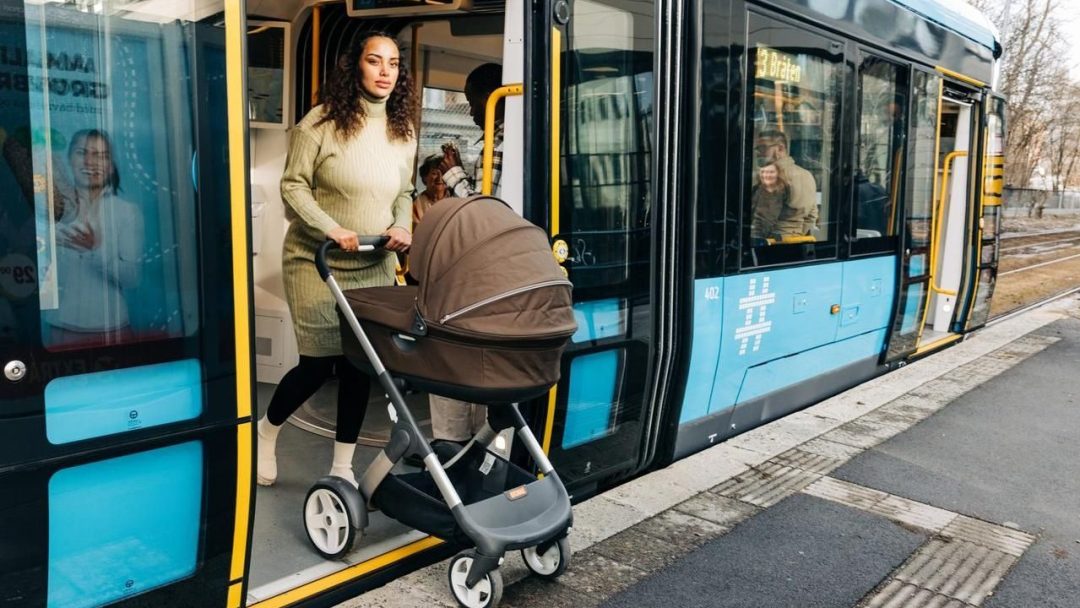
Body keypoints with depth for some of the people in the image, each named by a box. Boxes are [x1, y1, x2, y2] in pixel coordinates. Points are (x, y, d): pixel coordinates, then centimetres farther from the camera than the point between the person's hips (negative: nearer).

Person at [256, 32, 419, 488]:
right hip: (317, 262, -4)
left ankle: (342, 468, 18)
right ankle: (265, 431, 29)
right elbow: (293, 186, -10)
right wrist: (332, 230, -22)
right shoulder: (322, 121, -10)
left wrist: (403, 227, -5)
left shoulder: (404, 131, 6)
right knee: (318, 364, -2)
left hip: (374, 267, 5)